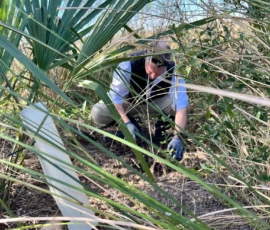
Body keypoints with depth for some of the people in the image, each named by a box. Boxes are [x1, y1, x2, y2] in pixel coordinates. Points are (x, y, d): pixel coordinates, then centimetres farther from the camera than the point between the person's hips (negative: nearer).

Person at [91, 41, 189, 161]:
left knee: (180, 103, -33)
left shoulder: (173, 72, -33)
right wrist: (127, 123, -44)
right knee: (97, 113, -26)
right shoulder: (128, 65, -37)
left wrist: (177, 137, -50)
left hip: (158, 102, 0)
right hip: (129, 100, 0)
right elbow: (115, 96, -31)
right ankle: (130, 124, 1)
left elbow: (182, 106, -37)